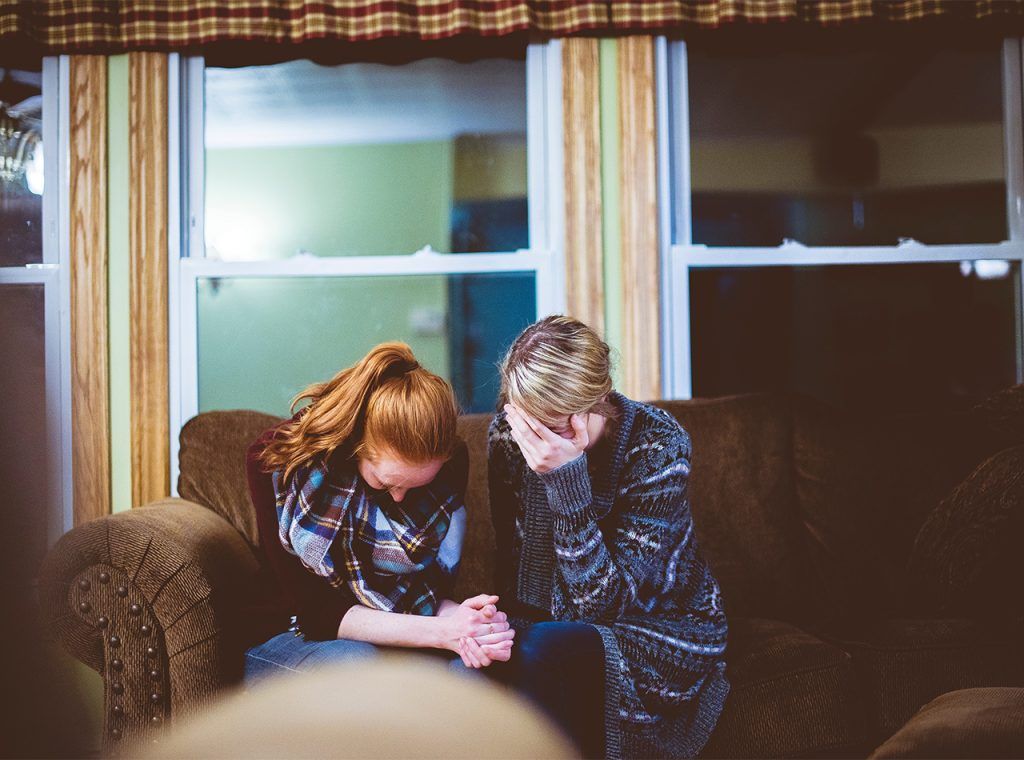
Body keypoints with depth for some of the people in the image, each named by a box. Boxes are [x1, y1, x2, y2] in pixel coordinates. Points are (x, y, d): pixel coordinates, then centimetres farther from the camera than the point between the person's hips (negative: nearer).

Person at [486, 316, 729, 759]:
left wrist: (566, 480, -34)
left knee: (542, 651, -33)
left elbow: (604, 603, -25)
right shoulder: (508, 434, -9)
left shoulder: (659, 446, -22)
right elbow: (511, 565, 3)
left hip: (663, 634, -4)